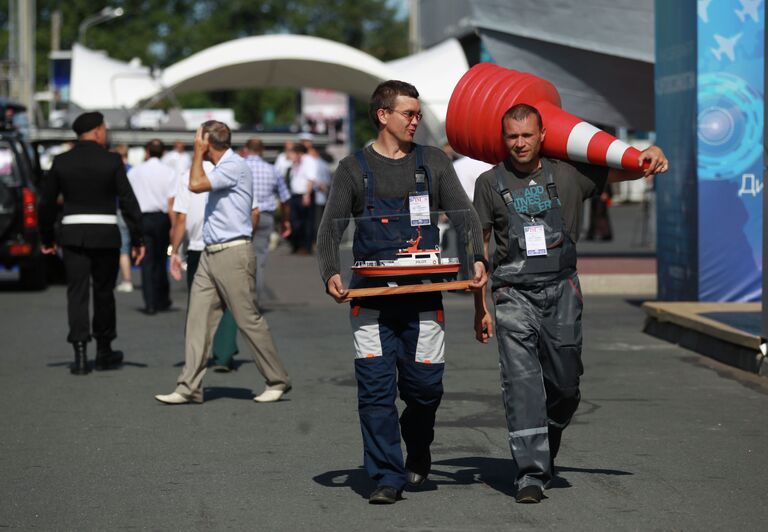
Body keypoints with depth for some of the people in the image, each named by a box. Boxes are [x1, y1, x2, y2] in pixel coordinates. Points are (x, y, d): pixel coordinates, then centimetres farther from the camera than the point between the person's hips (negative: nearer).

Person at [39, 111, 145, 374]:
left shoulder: (61, 162, 3)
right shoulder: (112, 161, -5)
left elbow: (47, 202, 6)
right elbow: (128, 201, -7)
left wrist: (46, 238, 17)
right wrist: (137, 239, -3)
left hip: (73, 234, 1)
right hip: (105, 234, -1)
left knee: (77, 293, 1)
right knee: (104, 292, 11)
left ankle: (80, 353, -9)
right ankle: (104, 351, 22)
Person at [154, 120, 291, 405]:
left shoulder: (235, 166, -12)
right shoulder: (222, 168, 19)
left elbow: (196, 185, -21)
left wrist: (197, 151, -7)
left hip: (233, 254, -9)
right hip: (210, 255, 9)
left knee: (249, 320, -4)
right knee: (197, 319, 1)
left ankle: (277, 381, 7)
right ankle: (189, 387, 0)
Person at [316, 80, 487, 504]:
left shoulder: (433, 163, 12)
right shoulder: (354, 168, 7)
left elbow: (464, 215, 7)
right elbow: (331, 229, 3)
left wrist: (477, 259, -12)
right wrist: (331, 274, -15)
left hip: (423, 298, 1)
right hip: (370, 300, -1)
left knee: (425, 386, 2)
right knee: (376, 388, -6)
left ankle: (418, 450, 32)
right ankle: (387, 477, 0)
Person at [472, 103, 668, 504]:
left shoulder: (569, 175, 7)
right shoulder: (490, 183, 6)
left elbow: (626, 170, 12)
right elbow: (479, 246, 9)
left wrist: (652, 155, -13)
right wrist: (480, 308, 6)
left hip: (561, 291, 2)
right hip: (514, 294, -1)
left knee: (565, 385, 4)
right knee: (522, 383, -11)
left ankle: (546, 452, 32)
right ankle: (531, 474, -12)